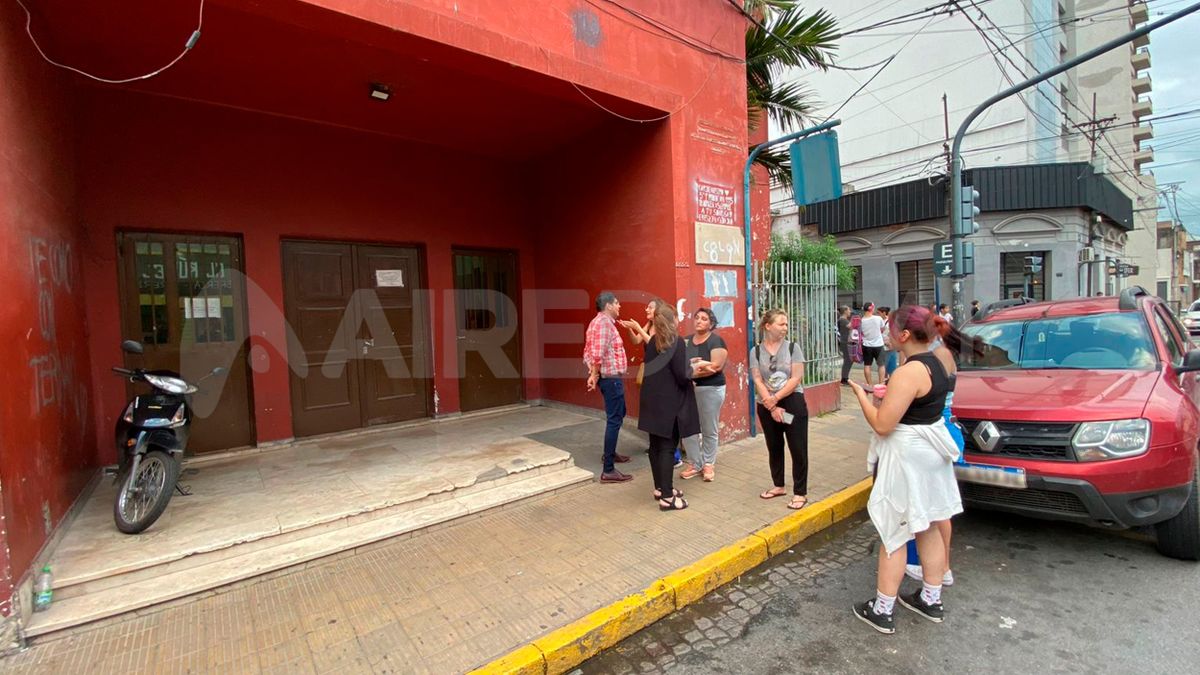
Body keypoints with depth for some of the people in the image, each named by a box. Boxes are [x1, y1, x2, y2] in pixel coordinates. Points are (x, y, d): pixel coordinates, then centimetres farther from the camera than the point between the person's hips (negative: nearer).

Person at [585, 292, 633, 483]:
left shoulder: (599, 322, 16)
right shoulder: (604, 322, -16)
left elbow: (588, 351, 15)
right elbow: (598, 353, -27)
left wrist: (593, 372, 7)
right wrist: (595, 375, -15)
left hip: (610, 376, 11)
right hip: (611, 377, -11)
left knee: (618, 414, 23)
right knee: (614, 419, -8)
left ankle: (610, 453, 38)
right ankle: (608, 470, -4)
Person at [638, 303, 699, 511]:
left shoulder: (652, 342, 8)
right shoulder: (676, 342, -14)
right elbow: (682, 376, -18)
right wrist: (692, 368, 2)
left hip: (652, 402, 7)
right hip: (670, 403, -7)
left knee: (656, 445, 14)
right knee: (667, 447, -2)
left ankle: (660, 488, 28)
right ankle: (667, 497, 5)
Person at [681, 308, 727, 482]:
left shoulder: (716, 340, -7)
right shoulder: (687, 340, 10)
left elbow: (717, 366, -18)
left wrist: (692, 372, -17)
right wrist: (692, 365, -13)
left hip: (711, 389, -5)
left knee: (709, 431, 6)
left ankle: (708, 465, 22)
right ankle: (696, 464, 20)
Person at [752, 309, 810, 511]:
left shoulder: (793, 348, -4)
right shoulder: (756, 351, -1)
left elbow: (796, 378, -10)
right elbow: (757, 381, -6)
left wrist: (775, 398, -16)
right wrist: (772, 406, -12)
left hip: (793, 404, -2)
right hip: (767, 408, 2)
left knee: (798, 449, 1)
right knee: (774, 448, 15)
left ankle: (800, 493, 15)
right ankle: (778, 486, 32)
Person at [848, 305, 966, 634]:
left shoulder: (908, 373, -26)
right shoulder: (942, 357, 1)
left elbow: (882, 424, -24)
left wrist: (860, 394, -11)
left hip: (907, 455, -9)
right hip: (932, 449, 9)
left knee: (894, 533, 2)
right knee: (930, 527, 20)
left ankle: (882, 611, 15)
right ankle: (931, 600, 36)